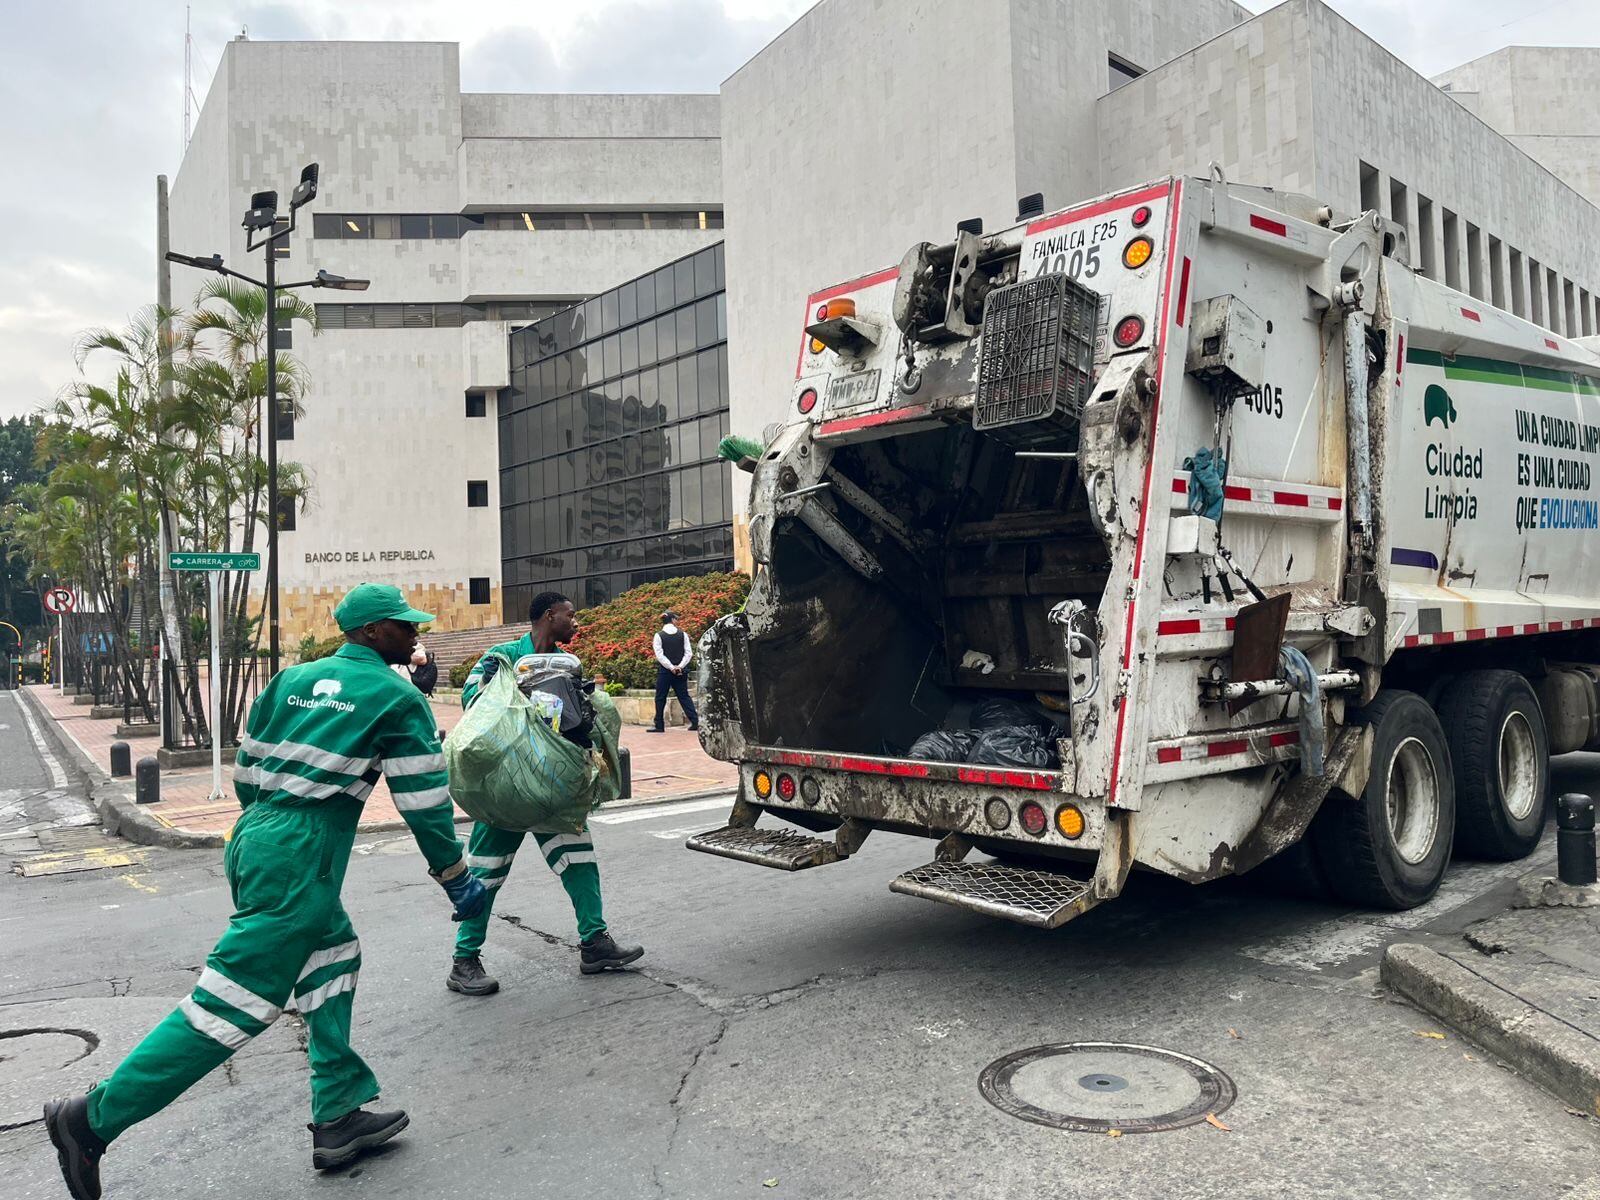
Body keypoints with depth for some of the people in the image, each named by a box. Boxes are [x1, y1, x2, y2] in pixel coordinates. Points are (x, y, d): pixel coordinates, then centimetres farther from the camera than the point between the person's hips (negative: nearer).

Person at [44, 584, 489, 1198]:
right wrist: (459, 881, 7)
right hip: (302, 857, -8)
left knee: (333, 958, 18)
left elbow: (247, 768, 17)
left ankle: (339, 1118, 19)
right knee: (235, 999, -3)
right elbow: (425, 802, -3)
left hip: (252, 838, 9)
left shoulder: (292, 679, 14)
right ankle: (95, 1119, 2)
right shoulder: (398, 698, -4)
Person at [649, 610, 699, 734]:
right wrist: (680, 666, -9)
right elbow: (689, 653, -4)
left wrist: (672, 667, -11)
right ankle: (695, 722, 1)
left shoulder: (659, 636, -4)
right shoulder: (683, 634, 2)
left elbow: (659, 655, -11)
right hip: (681, 672, 2)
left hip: (664, 672, -2)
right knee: (684, 697, 9)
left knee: (660, 698, 7)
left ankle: (659, 726, 7)